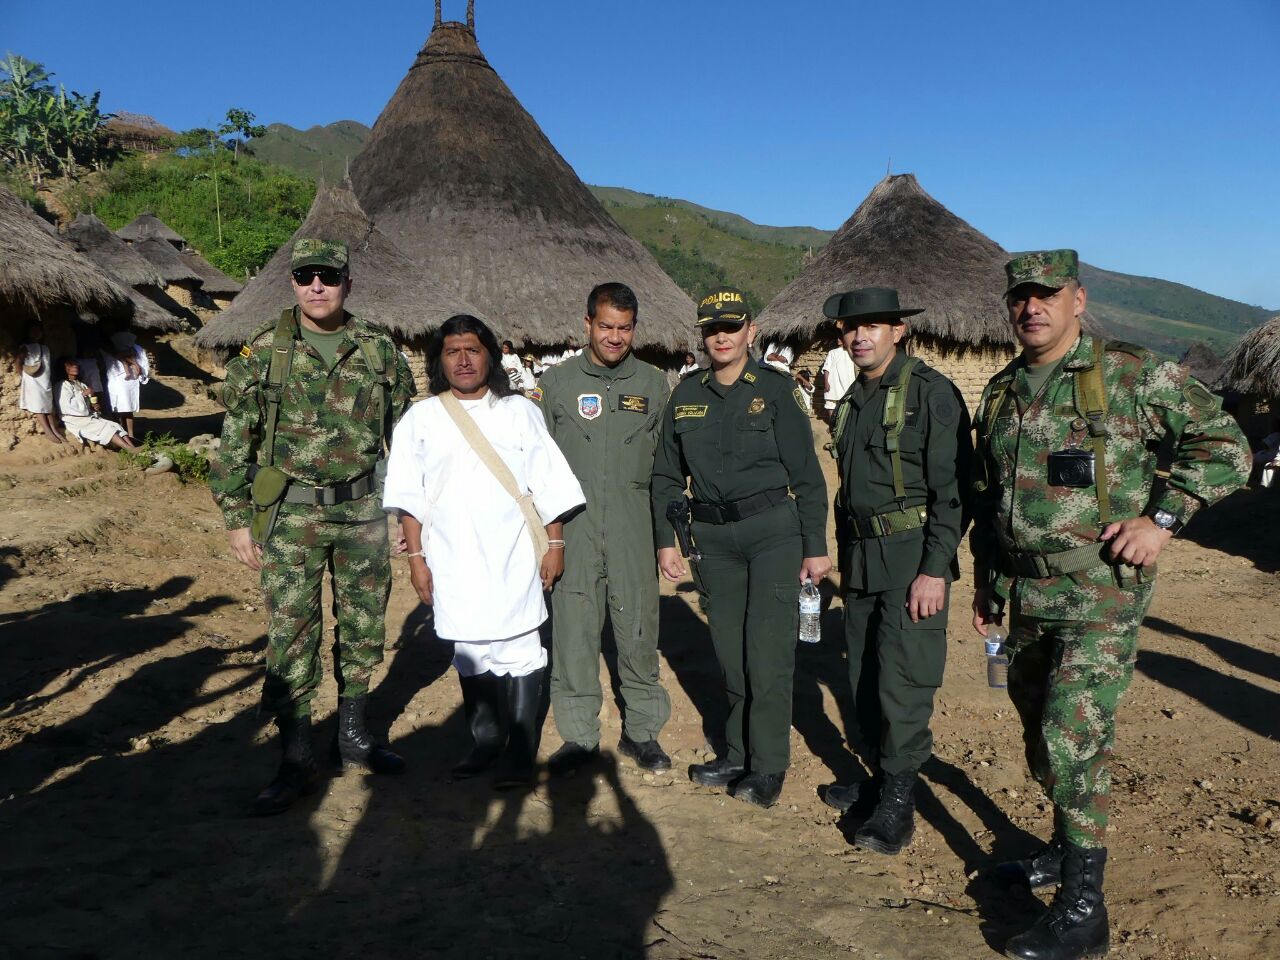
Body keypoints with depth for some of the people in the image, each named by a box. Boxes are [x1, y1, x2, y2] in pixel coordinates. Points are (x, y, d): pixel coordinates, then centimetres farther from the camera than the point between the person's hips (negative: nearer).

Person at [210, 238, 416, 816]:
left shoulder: (380, 350, 3)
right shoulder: (262, 352, -2)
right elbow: (235, 443, 2)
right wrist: (237, 518, -1)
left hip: (364, 512, 2)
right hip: (291, 514, -2)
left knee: (364, 628, 11)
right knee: (291, 635, 1)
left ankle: (353, 737, 29)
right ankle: (296, 762, 14)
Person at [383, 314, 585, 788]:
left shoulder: (521, 411, 8)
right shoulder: (421, 419, 8)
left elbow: (548, 485, 7)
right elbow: (409, 496, 6)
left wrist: (555, 543, 2)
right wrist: (416, 557, 1)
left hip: (514, 558, -1)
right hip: (454, 561, 1)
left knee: (519, 650, -3)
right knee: (470, 652, 9)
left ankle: (520, 753, 7)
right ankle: (484, 741, 24)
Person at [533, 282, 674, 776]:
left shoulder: (653, 384, 9)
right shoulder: (556, 381, 7)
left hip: (635, 528, 1)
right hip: (573, 530, 0)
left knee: (638, 627, 5)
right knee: (573, 628, 2)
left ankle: (642, 730, 21)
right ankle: (579, 734, 16)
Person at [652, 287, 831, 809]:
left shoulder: (777, 389, -3)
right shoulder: (685, 395, 8)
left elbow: (806, 473, -2)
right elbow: (666, 476, 13)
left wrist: (816, 546, -4)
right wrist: (666, 541, 7)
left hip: (774, 532, -4)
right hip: (713, 538, 4)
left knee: (767, 653, -4)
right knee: (730, 653, 11)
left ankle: (767, 767, 11)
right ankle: (738, 755, 25)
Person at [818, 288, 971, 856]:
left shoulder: (931, 392, -10)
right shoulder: (850, 403, 13)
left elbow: (953, 490, -14)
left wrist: (935, 569, -19)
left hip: (912, 557, -7)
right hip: (861, 558, 8)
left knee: (902, 680, -5)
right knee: (864, 677, 14)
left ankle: (898, 803, 7)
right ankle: (881, 775, 30)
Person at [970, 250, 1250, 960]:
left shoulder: (1134, 375, -8)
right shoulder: (999, 393, 10)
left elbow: (1225, 446, -4)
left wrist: (1162, 517, -15)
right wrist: (985, 583, 19)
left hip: (1100, 595, -6)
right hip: (1025, 597, 7)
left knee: (1072, 741, -10)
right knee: (1040, 735, 17)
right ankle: (1064, 852, 37)